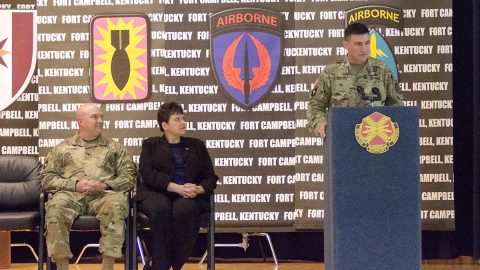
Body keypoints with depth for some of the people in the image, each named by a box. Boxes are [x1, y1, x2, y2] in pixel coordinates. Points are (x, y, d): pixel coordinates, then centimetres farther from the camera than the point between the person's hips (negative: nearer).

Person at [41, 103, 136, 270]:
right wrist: (74, 185, -6)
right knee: (55, 207, -35)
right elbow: (47, 178, 11)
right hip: (71, 194, 0)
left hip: (104, 194, 0)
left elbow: (129, 176, 10)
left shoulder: (115, 147, 20)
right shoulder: (62, 148, 19)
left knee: (116, 205, -36)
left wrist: (105, 185, -8)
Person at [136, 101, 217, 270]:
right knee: (161, 208, -39)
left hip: (188, 196, 1)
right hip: (157, 194, -1)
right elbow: (148, 174, -2)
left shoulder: (197, 145, 23)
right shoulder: (150, 144, 16)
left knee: (183, 209, -36)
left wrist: (199, 189, -10)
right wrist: (177, 187, -16)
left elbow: (210, 177, 15)